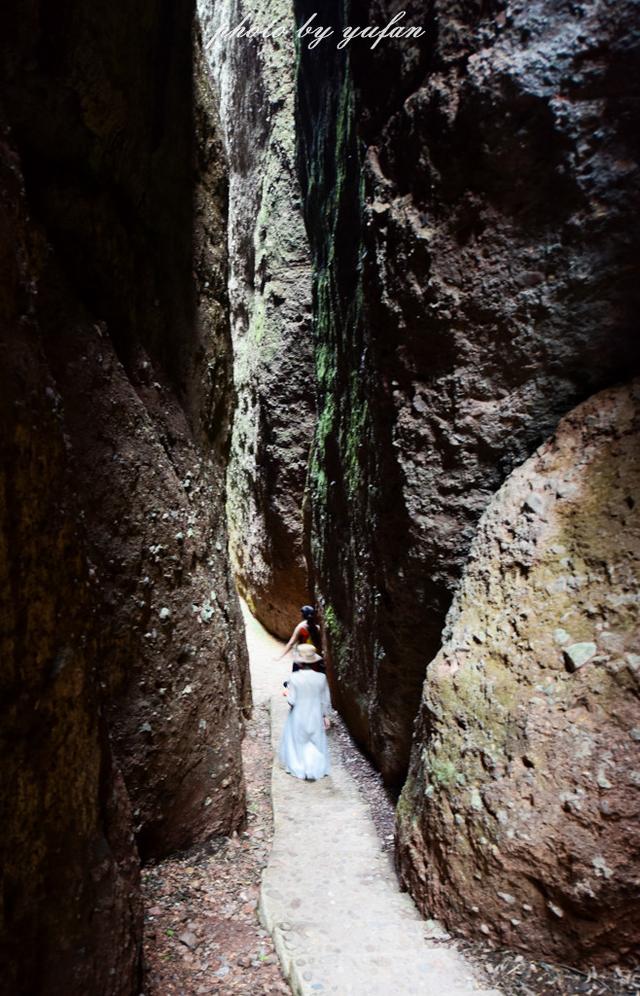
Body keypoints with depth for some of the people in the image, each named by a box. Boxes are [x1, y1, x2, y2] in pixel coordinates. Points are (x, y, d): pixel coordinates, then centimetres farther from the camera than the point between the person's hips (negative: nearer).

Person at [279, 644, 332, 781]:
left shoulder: (294, 678, -19)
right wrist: (326, 716, 9)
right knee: (315, 743, 17)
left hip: (298, 717, -1)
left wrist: (287, 693, 5)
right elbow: (326, 700, -4)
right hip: (315, 717, 1)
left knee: (297, 742, 20)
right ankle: (313, 771, 9)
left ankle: (297, 768, 29)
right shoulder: (321, 677, -13)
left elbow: (291, 701, -15)